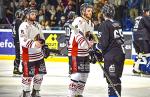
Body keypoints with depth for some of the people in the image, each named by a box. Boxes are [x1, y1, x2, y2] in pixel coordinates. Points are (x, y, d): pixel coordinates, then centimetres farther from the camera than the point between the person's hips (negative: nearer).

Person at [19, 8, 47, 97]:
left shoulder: (37, 25, 11)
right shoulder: (24, 26, -15)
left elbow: (41, 36, 25)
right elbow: (23, 40, -27)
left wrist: (42, 41, 6)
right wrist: (34, 43, -39)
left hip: (39, 54, 8)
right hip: (28, 55, -8)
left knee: (39, 73, 10)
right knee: (28, 75, -4)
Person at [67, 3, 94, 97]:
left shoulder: (91, 24, 15)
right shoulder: (78, 21, -14)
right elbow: (78, 36, -26)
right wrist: (87, 44, -34)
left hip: (85, 52, 9)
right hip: (75, 51, -9)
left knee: (84, 74, 10)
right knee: (77, 73, -13)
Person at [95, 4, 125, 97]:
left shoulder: (104, 25, -10)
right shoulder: (117, 24, 14)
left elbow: (103, 42, -16)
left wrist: (96, 52, -3)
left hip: (111, 55, -8)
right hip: (121, 53, 8)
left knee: (111, 78, -7)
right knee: (117, 78, 16)